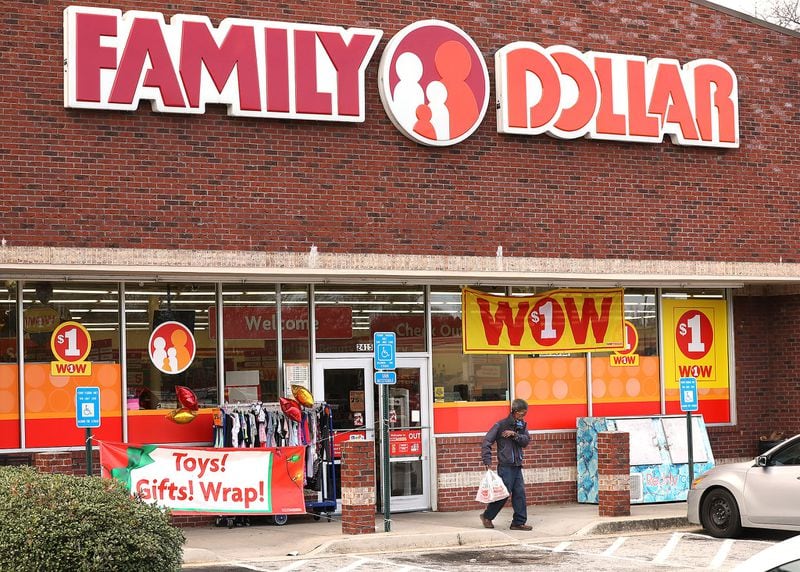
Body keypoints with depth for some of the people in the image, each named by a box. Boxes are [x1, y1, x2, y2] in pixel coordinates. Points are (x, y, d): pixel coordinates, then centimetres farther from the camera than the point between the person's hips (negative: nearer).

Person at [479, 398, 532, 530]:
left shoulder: (522, 425, 10)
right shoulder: (501, 425, -8)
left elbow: (526, 441, -1)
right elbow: (486, 442, -8)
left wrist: (515, 435, -18)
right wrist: (487, 460, -14)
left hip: (517, 466, 6)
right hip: (505, 466, -6)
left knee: (520, 494, 2)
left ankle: (519, 522, 7)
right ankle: (487, 516, 14)